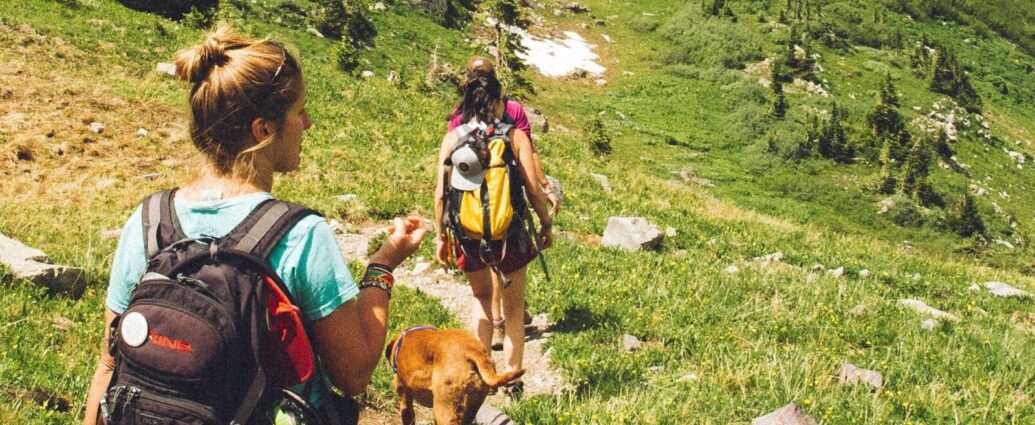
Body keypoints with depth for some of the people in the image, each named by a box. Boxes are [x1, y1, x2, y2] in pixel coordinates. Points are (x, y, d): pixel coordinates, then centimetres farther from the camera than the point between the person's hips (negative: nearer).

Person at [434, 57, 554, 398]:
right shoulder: (515, 136, -8)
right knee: (513, 309, 17)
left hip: (469, 235, 2)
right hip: (509, 233, -2)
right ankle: (513, 380, 22)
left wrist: (441, 237, 8)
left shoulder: (452, 139, -3)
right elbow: (534, 189, -10)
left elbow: (441, 194, -4)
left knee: (481, 299, 26)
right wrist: (546, 224, 6)